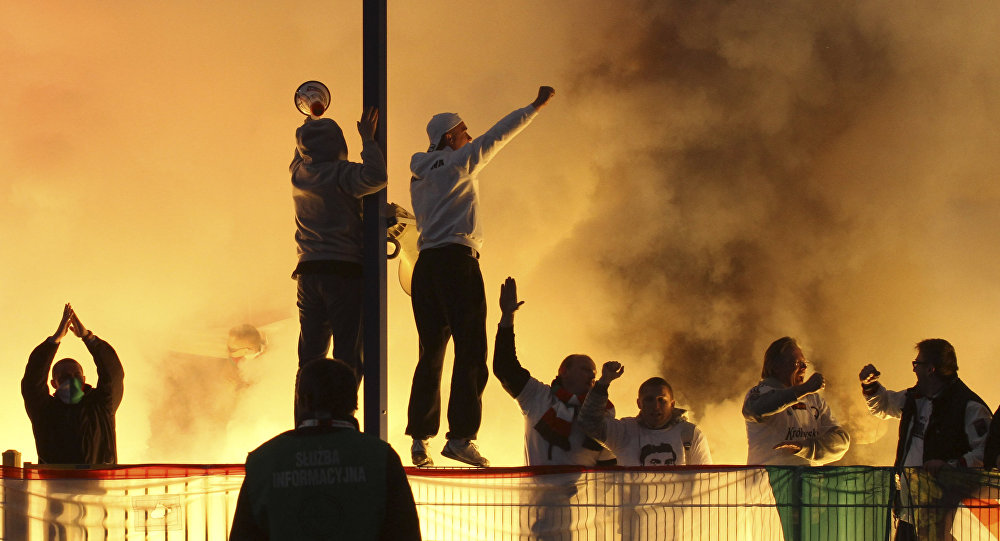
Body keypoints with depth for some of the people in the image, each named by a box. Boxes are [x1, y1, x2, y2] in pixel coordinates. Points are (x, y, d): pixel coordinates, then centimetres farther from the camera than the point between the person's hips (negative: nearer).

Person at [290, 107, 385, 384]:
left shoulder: (298, 172, 12)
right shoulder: (340, 174, -8)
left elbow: (301, 149, 35)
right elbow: (376, 176, -26)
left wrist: (311, 118, 50)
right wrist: (368, 139, -13)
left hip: (308, 271, 7)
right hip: (344, 270, -7)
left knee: (310, 356, 10)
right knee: (349, 357, -8)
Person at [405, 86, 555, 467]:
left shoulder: (419, 177, 18)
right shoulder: (458, 163, -2)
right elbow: (498, 136, 3)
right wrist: (536, 106, 11)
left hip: (426, 265, 8)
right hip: (457, 260, -8)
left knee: (432, 354, 10)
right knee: (470, 351, -8)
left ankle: (420, 439, 6)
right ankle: (461, 436, -17)